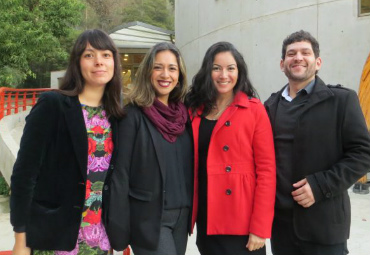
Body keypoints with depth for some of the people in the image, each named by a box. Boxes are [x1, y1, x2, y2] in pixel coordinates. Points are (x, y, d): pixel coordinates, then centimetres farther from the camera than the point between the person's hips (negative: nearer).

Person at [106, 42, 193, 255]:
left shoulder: (184, 114, 7)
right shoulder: (133, 114, -10)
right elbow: (120, 172, -11)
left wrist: (193, 211, 12)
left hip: (181, 215, 6)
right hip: (148, 218, -6)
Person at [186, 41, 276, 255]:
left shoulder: (254, 110, -6)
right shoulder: (195, 110, 6)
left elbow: (266, 170, -10)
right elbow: (192, 164, 10)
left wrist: (260, 227, -14)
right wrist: (189, 211, 2)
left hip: (242, 223, -4)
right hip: (207, 219, 4)